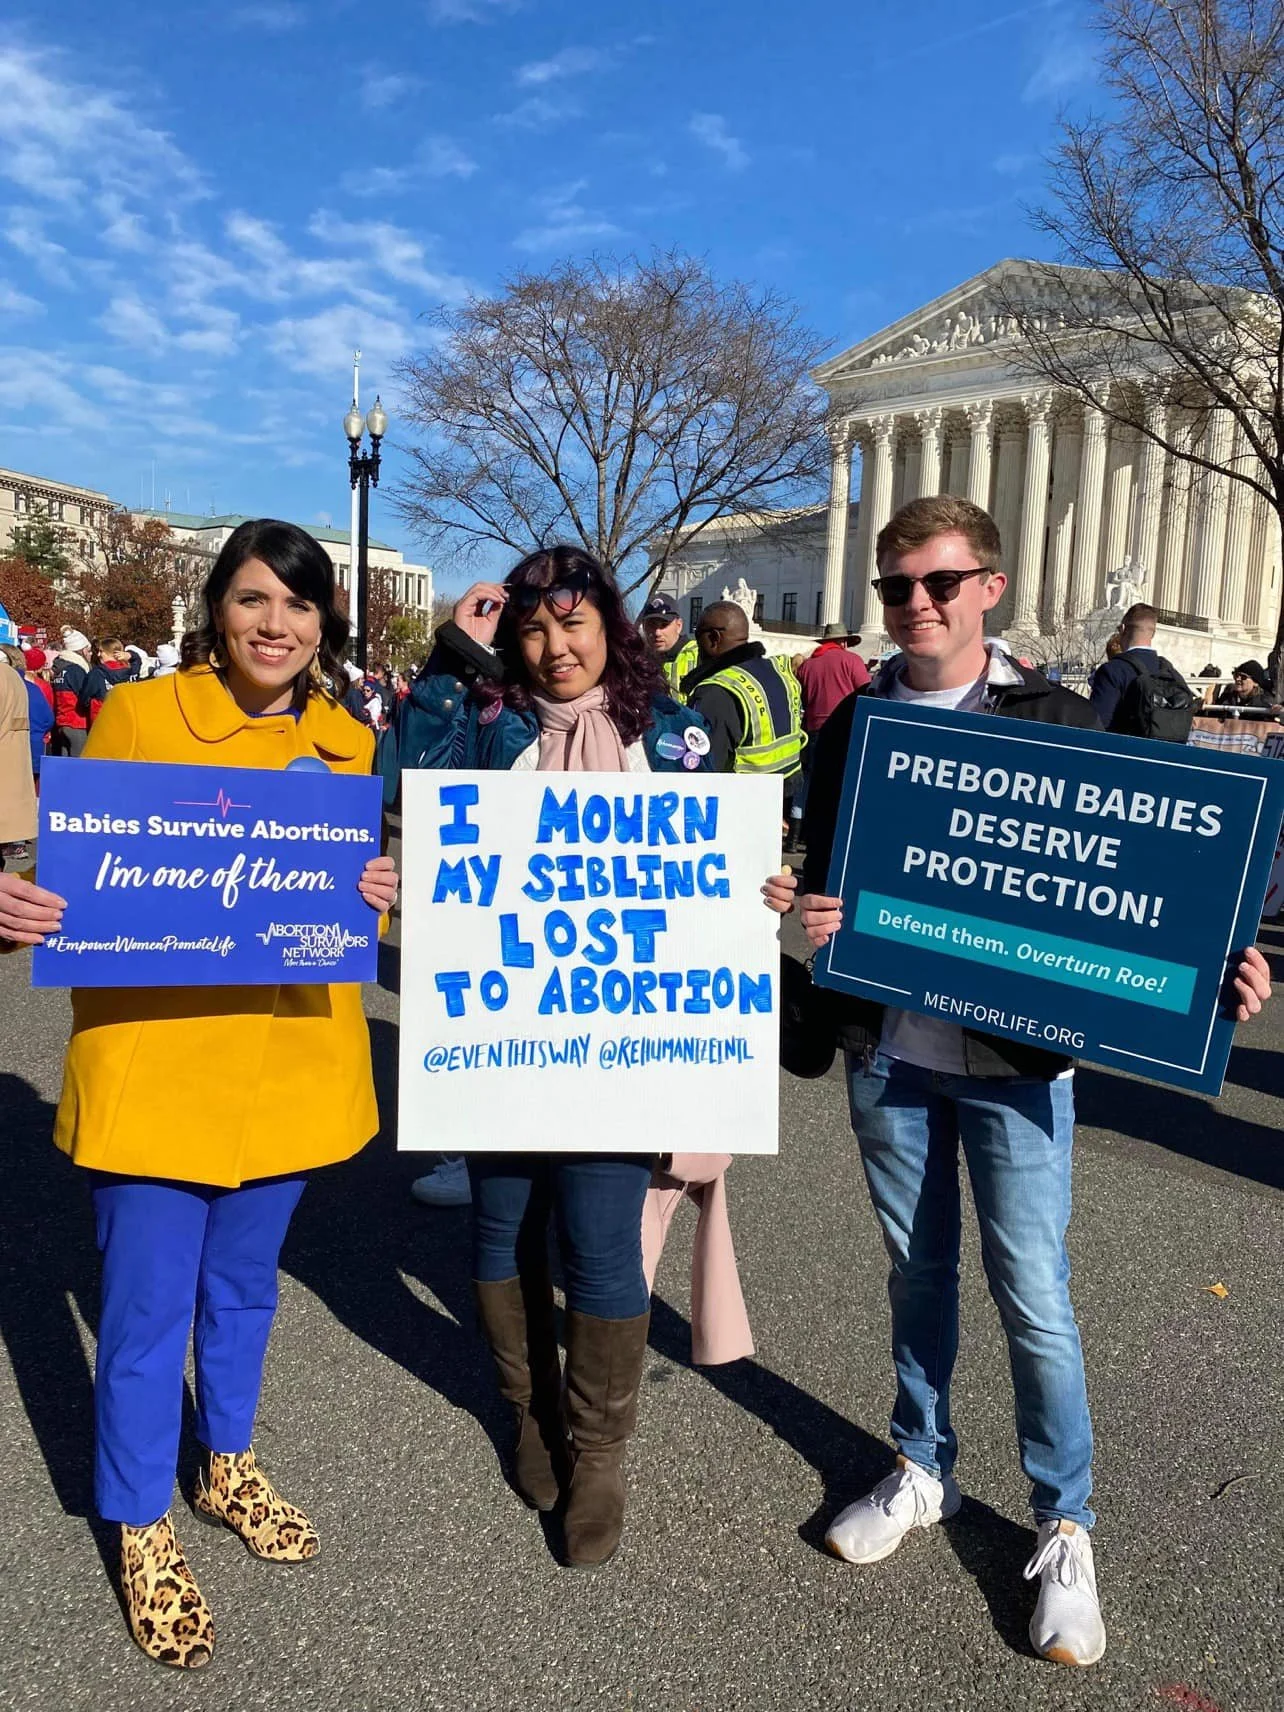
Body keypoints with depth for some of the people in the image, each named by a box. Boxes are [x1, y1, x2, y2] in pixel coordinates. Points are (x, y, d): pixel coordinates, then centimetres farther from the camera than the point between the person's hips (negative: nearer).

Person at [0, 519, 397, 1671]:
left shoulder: (346, 744, 4)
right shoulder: (136, 717, -8)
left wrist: (379, 897, -10)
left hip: (288, 1060, 4)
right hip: (150, 1060, -3)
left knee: (245, 1286, 21)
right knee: (146, 1312, 8)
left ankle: (228, 1469, 46)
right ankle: (145, 1533, 32)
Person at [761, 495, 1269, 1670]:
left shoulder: (1057, 723, -4)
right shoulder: (853, 727, 4)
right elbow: (819, 878, 7)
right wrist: (813, 909, -16)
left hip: (1013, 1058, -3)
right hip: (888, 1049, 3)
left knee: (1033, 1295, 5)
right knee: (918, 1272, 18)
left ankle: (1064, 1527, 27)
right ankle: (922, 1471, 39)